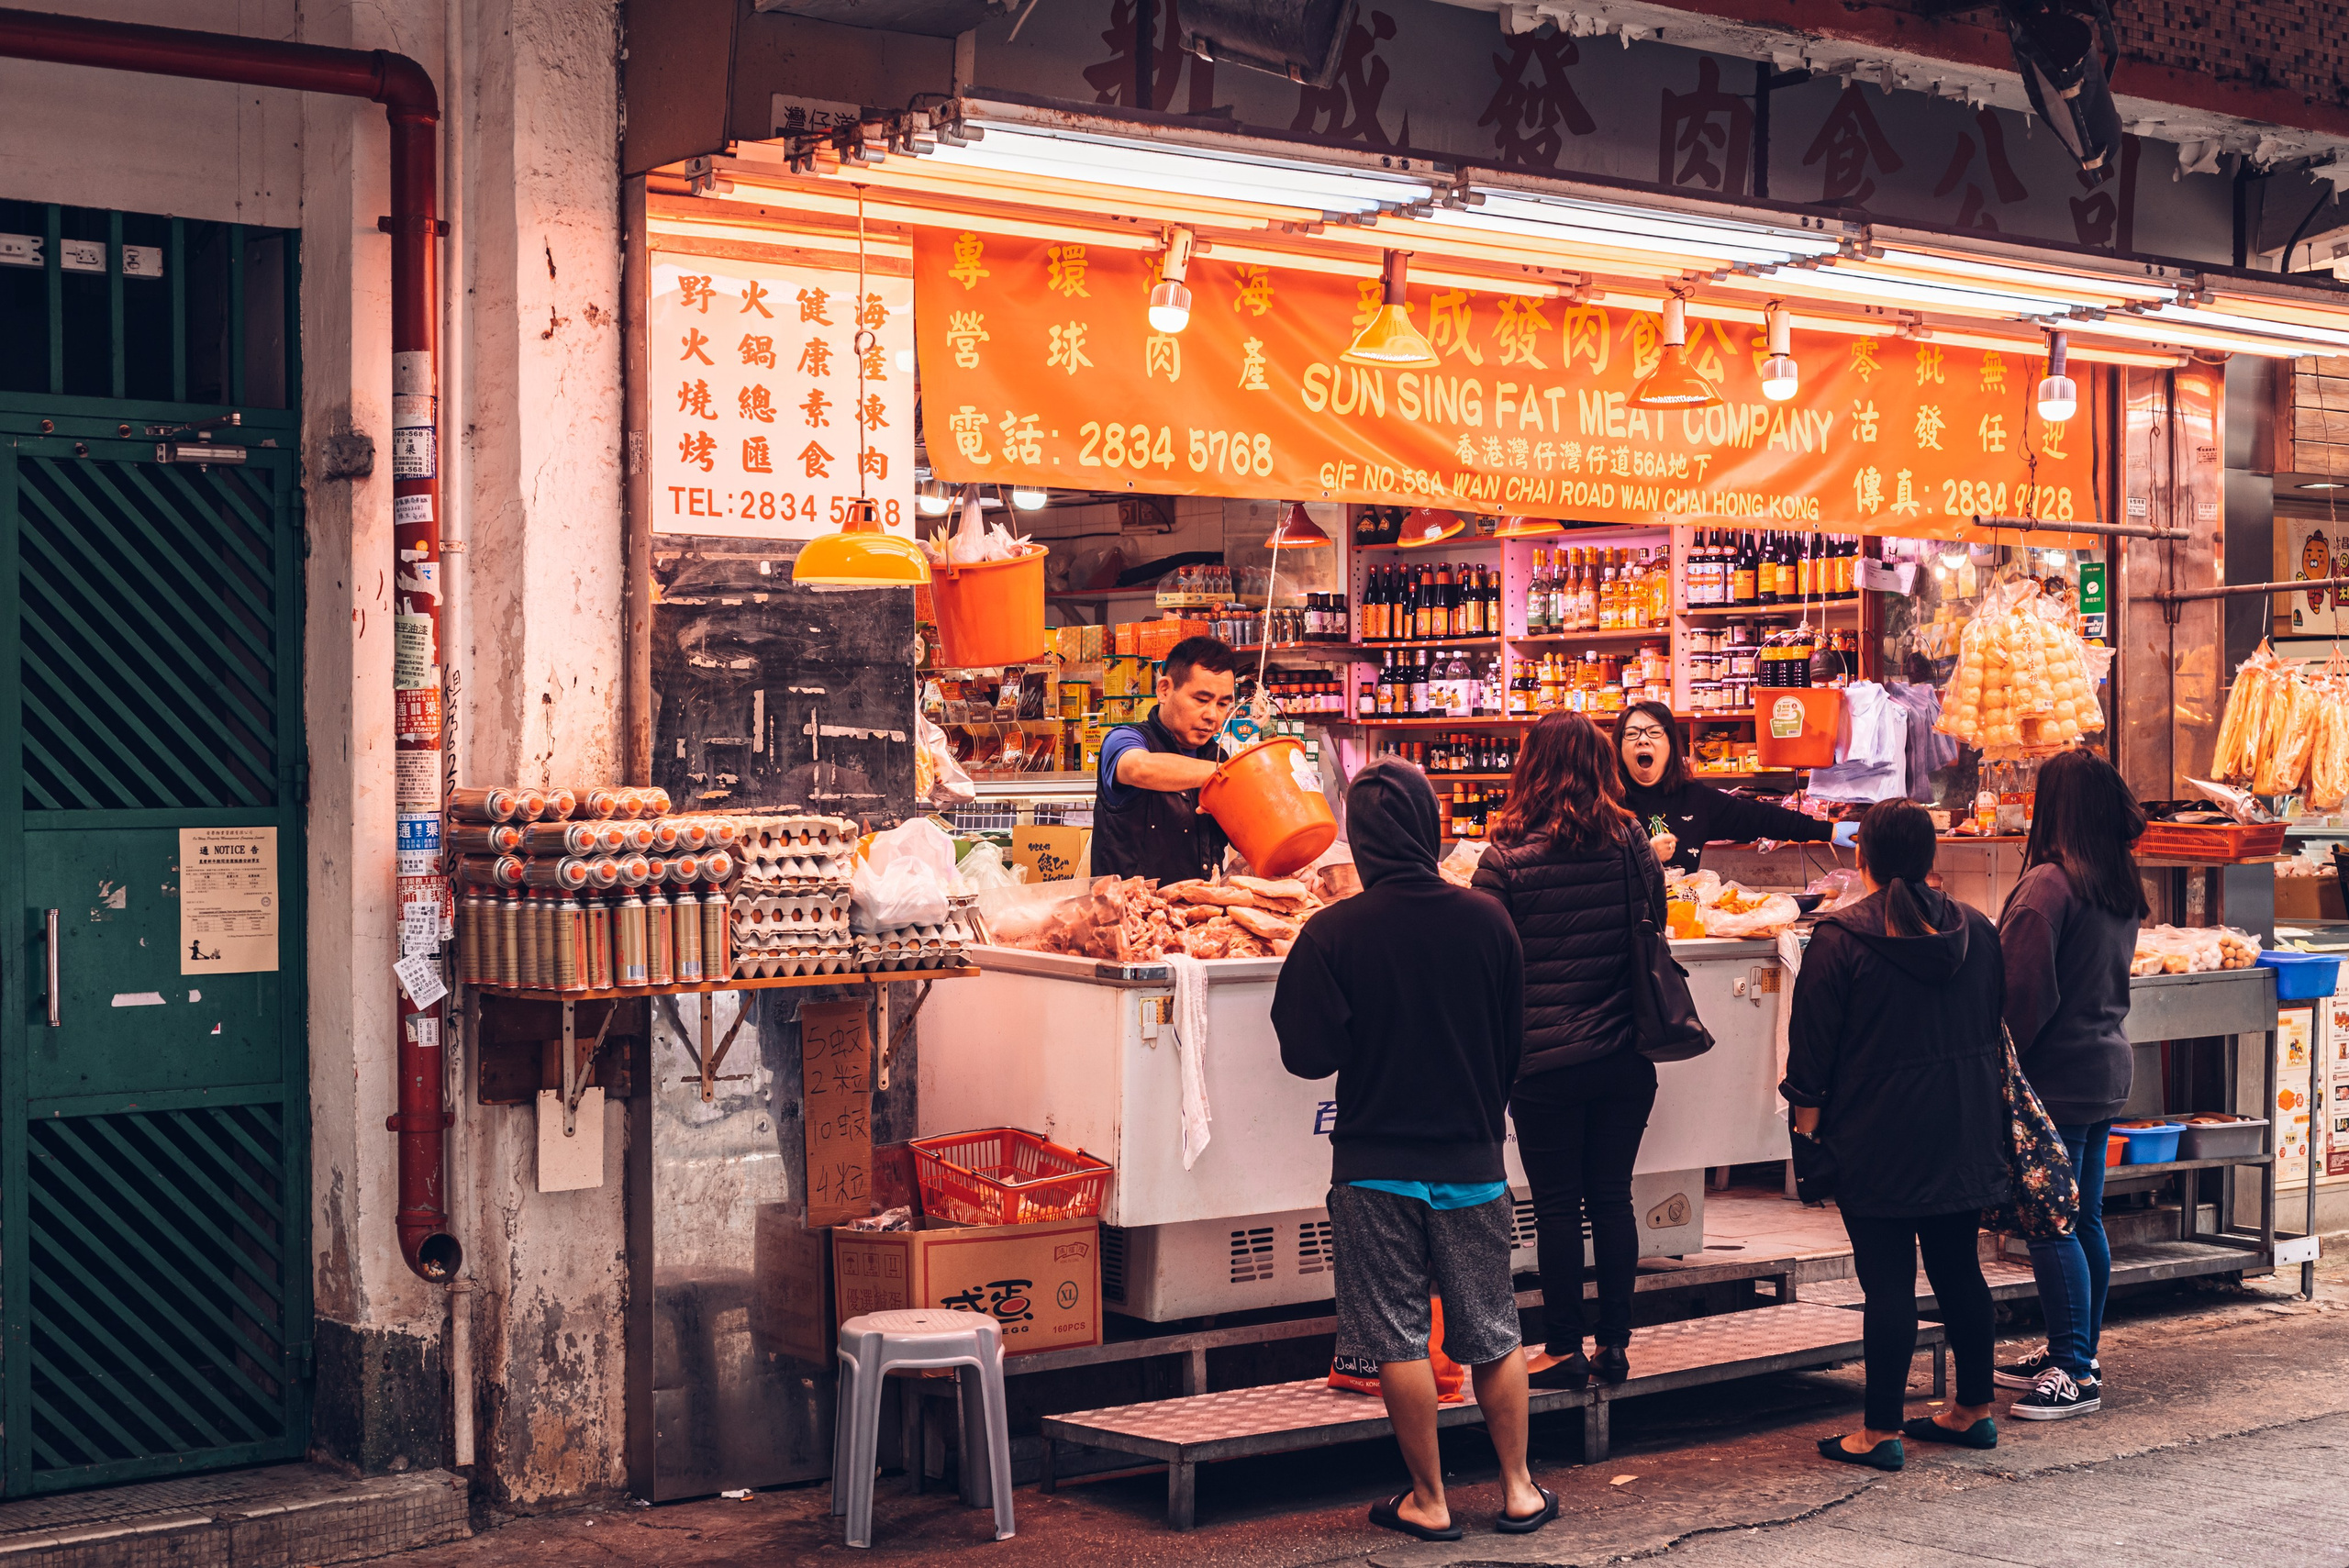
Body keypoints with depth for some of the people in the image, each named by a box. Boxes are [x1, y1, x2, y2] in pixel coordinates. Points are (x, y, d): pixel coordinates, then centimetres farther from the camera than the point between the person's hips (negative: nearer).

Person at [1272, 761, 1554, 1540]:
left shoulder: (1332, 934, -14)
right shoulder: (1485, 920, -4)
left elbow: (1307, 1054, -13)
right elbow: (1515, 1043, 7)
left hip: (1375, 1168, -3)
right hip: (1473, 1163, 3)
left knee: (1399, 1340, 6)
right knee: (1492, 1334, 15)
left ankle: (1429, 1500, 13)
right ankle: (1519, 1490, 22)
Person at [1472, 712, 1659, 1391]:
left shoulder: (1506, 858, -11)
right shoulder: (1631, 846, -2)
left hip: (1544, 1060, -3)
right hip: (1624, 1056, 3)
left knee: (1556, 1206, 5)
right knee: (1613, 1199, 12)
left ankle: (1565, 1348, 11)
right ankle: (1614, 1343, 17)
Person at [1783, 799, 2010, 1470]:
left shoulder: (1842, 937, -12)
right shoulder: (1977, 930, 5)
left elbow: (1812, 1046, -9)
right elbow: (1998, 1031, 14)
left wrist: (1807, 1125, 1)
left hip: (1879, 1140, -5)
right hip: (1964, 1136, 5)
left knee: (1887, 1281, -3)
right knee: (1959, 1269, 16)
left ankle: (1881, 1430, 1)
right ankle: (1973, 1410, 24)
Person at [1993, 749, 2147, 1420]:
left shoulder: (2048, 885, -18)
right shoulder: (2121, 887, 9)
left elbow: (2026, 993, -19)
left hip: (2057, 1075, -9)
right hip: (2105, 1067, 9)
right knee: (2085, 1219, 15)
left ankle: (2074, 1371, -3)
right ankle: (2075, 1353, 24)